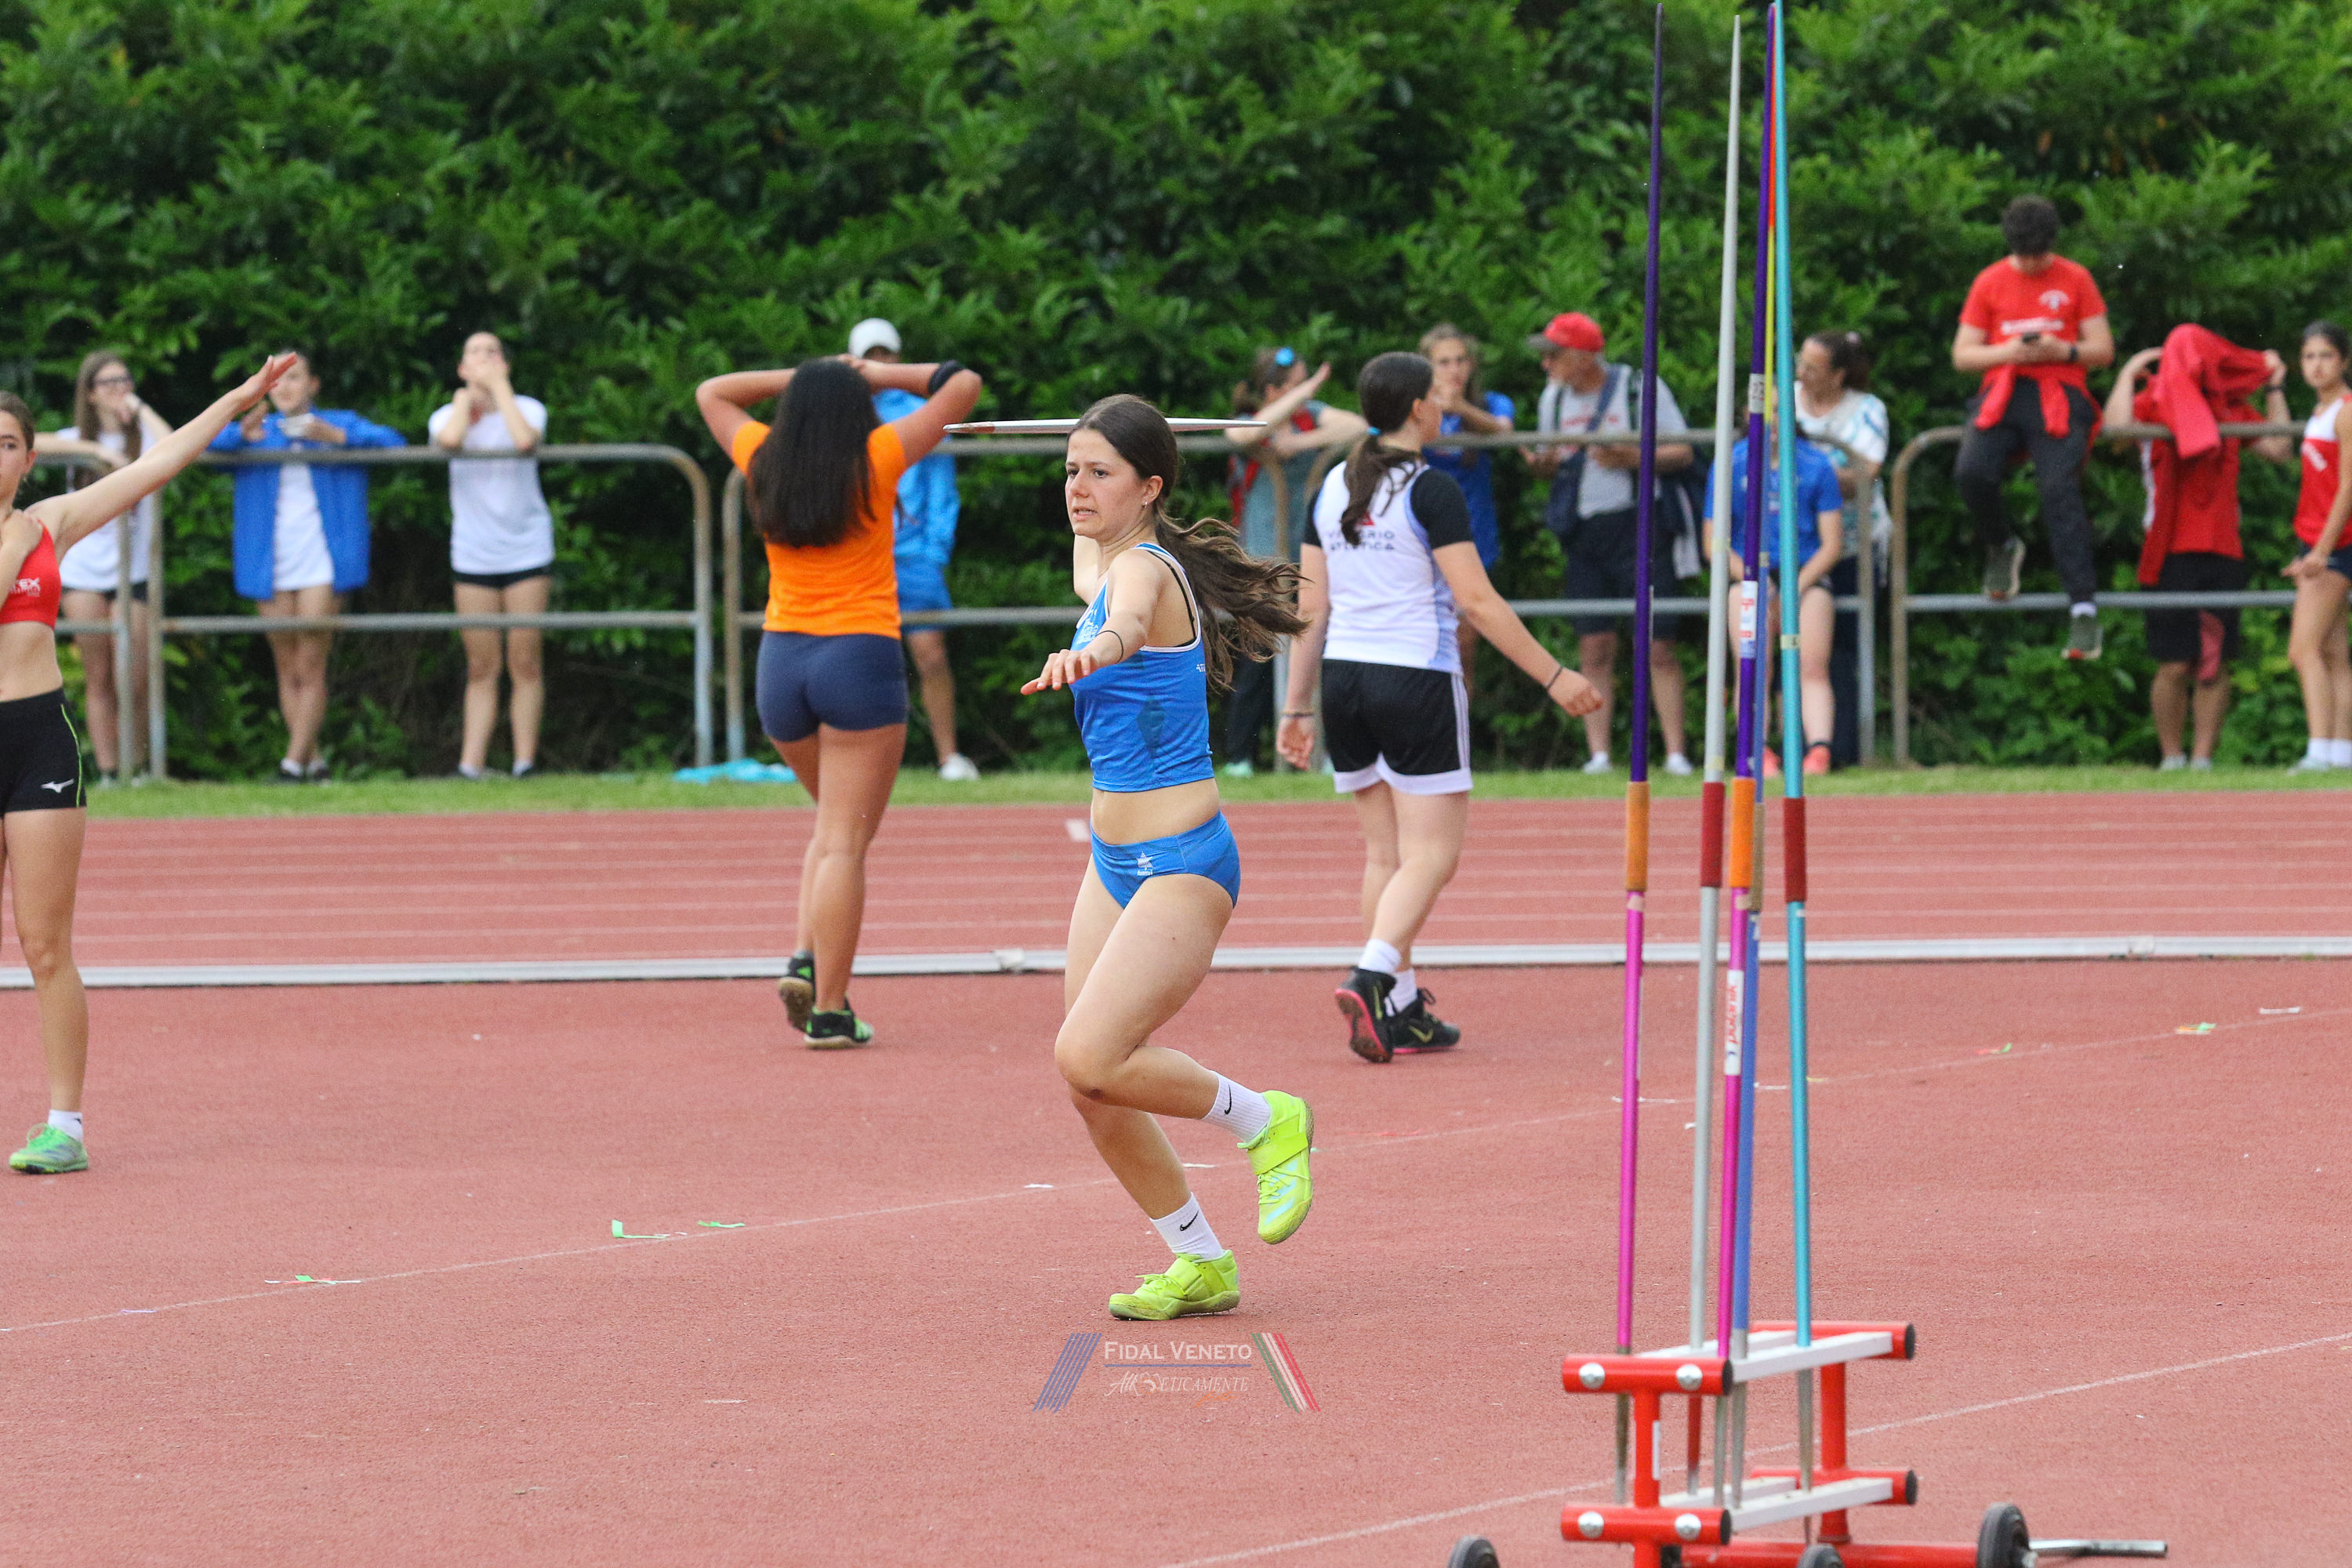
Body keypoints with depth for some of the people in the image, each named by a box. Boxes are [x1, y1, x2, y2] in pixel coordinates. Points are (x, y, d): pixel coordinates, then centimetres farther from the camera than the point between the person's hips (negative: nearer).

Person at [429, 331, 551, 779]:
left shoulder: (527, 409, 1)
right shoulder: (446, 416, 3)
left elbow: (525, 440, -24)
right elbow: (450, 439, -22)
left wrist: (499, 387, -12)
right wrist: (466, 394, -5)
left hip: (527, 552, -1)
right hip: (472, 555, 1)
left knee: (524, 663, -2)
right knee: (481, 668, 1)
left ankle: (525, 762, 1)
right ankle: (470, 766, 0)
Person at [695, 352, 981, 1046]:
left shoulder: (764, 463, 4)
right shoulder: (874, 461, -6)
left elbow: (711, 393, 23)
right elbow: (963, 385, 1)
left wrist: (798, 380, 20)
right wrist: (876, 374, 5)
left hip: (781, 658, 5)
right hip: (861, 657, -5)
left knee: (836, 823, 23)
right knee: (844, 843, -3)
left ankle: (804, 960, 3)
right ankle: (829, 1009, -7)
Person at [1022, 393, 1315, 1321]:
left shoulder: (1146, 570, -18)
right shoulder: (1107, 569, 9)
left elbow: (1129, 617, -45)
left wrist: (1097, 647, -66)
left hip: (1181, 866, -9)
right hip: (1116, 862, 9)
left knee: (1088, 1058, -23)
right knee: (1095, 1094, 6)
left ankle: (1264, 1122, 0)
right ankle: (1201, 1268, 20)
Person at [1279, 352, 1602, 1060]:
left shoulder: (1333, 488, 7)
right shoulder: (1431, 490, -12)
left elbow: (1310, 606, 10)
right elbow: (1478, 603, -14)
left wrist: (1297, 705, 15)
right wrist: (1553, 675, -9)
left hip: (1343, 679, 7)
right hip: (1417, 680, -7)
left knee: (1384, 854, 13)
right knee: (1430, 857, -3)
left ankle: (1402, 1009, 14)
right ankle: (1371, 979, -23)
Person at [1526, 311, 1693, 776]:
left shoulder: (1640, 388, -3)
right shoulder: (1553, 397, 12)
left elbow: (1682, 453, -3)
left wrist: (1633, 458, -19)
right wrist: (1542, 464, -4)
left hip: (1637, 523, -4)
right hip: (1582, 530, 4)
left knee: (1658, 645, -6)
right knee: (1594, 647, 0)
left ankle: (1676, 753, -4)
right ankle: (1598, 755, 2)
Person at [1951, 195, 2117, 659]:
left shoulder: (2075, 280, 10)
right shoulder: (1989, 283, 13)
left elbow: (2103, 349, 9)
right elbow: (1961, 355, 12)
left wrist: (2062, 351, -11)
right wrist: (2006, 352, -7)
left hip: (2058, 397, -2)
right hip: (2002, 393, 2)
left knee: (2060, 489, -21)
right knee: (1971, 472, -26)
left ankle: (2083, 608, -26)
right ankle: (2001, 548, 6)